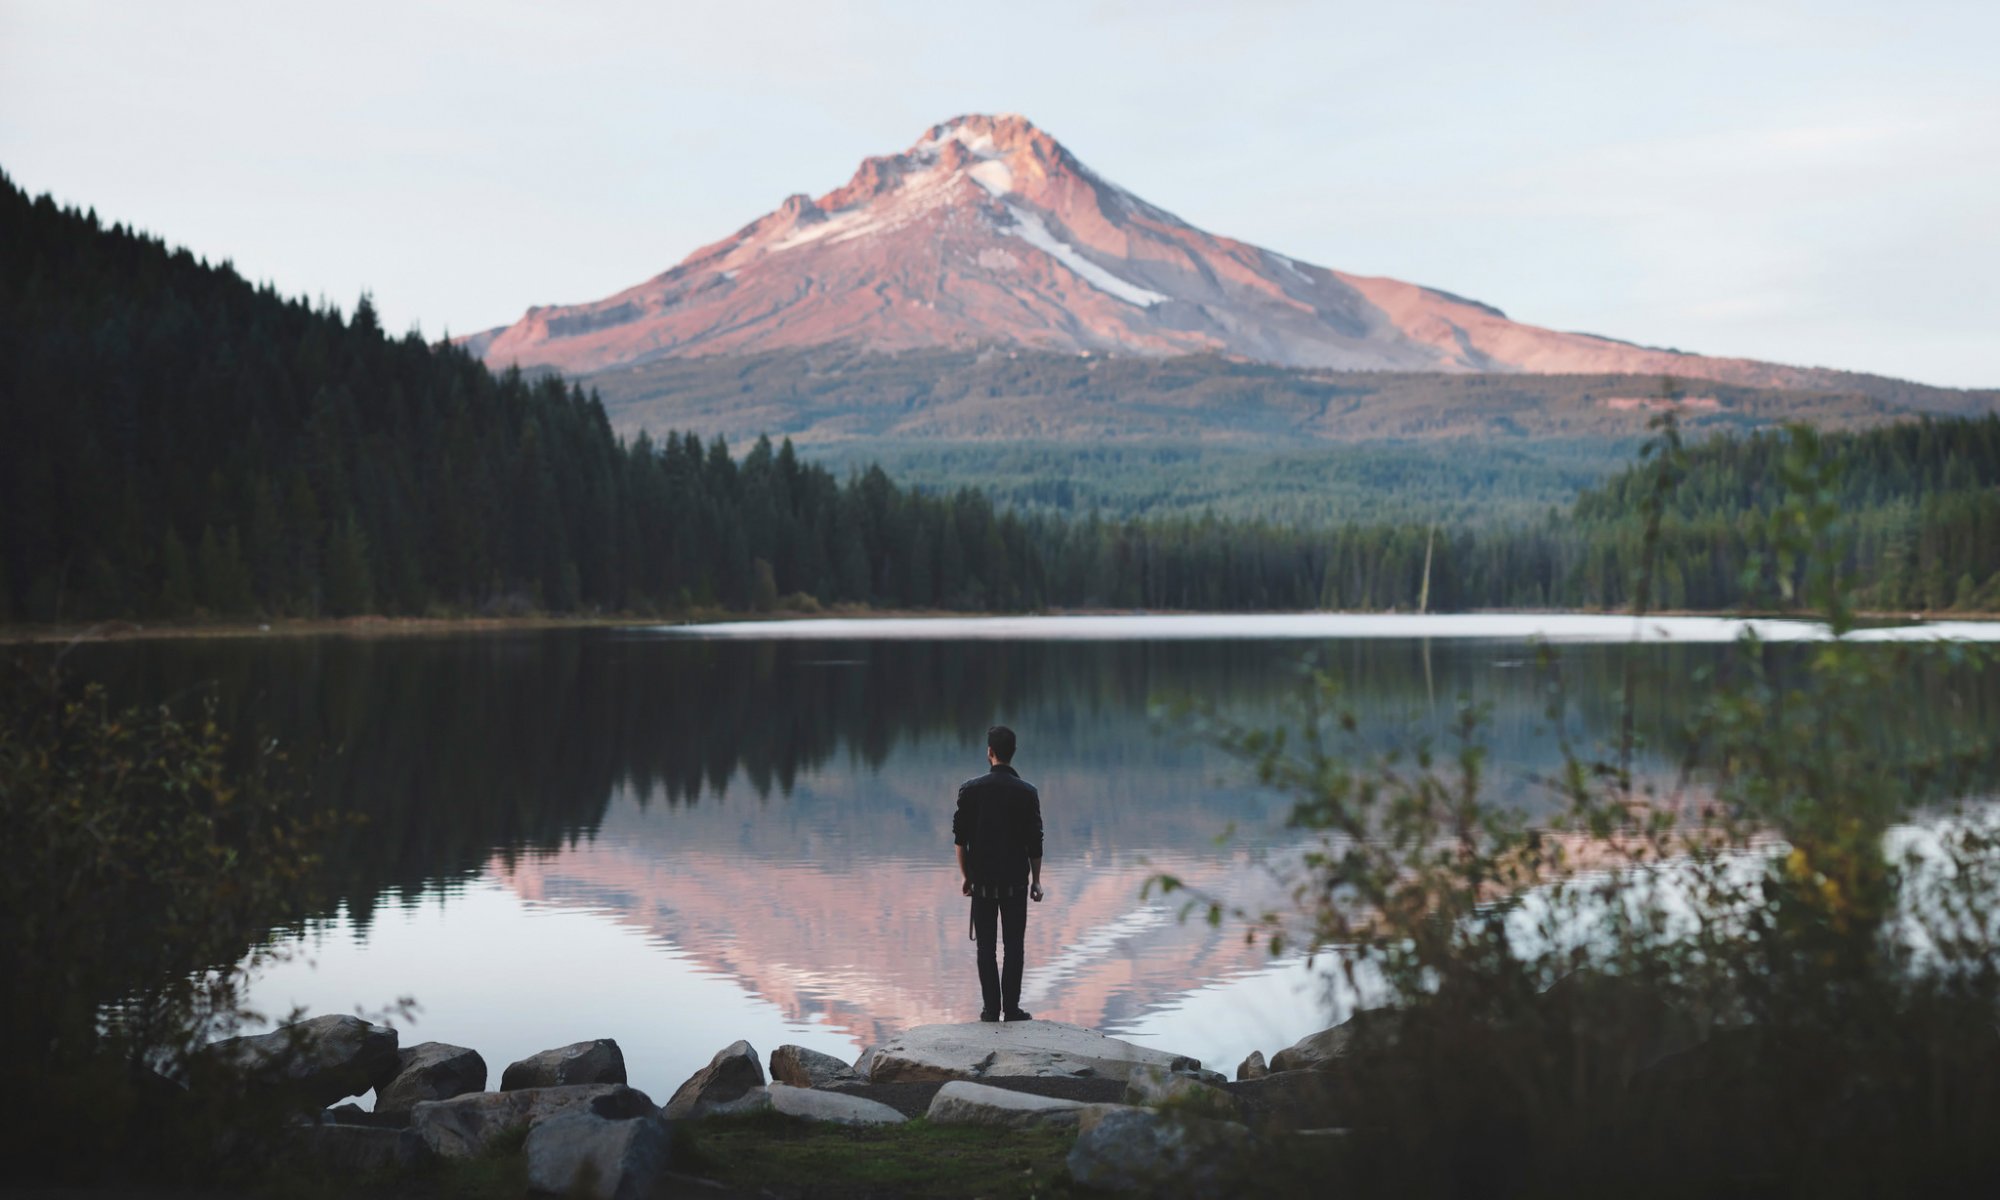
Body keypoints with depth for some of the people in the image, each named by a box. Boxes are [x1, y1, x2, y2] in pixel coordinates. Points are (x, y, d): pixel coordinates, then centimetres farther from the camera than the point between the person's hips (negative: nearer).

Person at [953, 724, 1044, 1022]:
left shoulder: (971, 789, -4)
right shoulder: (1027, 793, -4)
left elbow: (960, 836, -1)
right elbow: (1034, 841, -2)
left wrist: (965, 874, 10)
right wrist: (1036, 880, 7)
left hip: (982, 880, 0)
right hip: (1016, 880, 0)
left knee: (986, 946, 6)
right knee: (1013, 945, 6)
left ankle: (991, 1008, 5)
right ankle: (1011, 1008, 5)